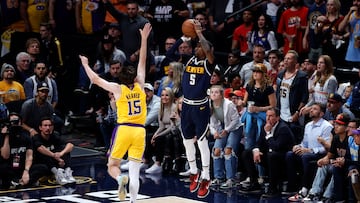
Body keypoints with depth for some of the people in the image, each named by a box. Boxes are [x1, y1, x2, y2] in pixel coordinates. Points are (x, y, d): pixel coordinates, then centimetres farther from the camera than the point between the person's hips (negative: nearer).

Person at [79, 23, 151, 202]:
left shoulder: (118, 89, 0)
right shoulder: (140, 86, 6)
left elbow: (95, 79, 4)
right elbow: (142, 61, 13)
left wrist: (85, 64, 19)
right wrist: (144, 39, 18)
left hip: (123, 129, -2)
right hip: (139, 131, 2)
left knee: (112, 166, 7)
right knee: (134, 172, 1)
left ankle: (120, 179, -26)